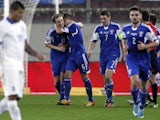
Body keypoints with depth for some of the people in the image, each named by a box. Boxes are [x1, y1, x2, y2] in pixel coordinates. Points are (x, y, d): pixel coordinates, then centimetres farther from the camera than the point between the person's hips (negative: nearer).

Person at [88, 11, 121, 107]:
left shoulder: (116, 27, -2)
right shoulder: (98, 29, 8)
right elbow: (93, 41, 7)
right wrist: (90, 50, -11)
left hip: (113, 54, -5)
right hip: (103, 55, 5)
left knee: (108, 76, -18)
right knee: (105, 78, 6)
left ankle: (110, 99, -10)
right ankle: (109, 100, 16)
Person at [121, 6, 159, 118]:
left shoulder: (146, 29, -9)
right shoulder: (126, 28, 2)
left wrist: (145, 46, -17)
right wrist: (124, 46, 3)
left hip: (144, 59, -1)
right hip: (131, 59, 1)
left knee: (143, 85, 9)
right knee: (135, 82, -20)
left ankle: (141, 108, 30)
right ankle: (136, 104, 4)